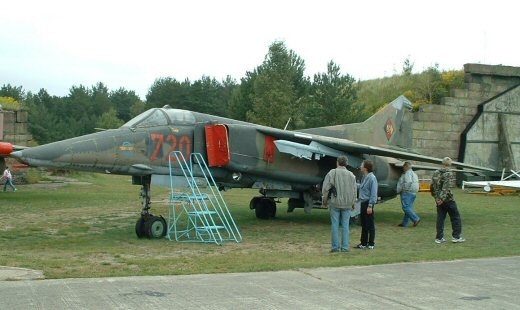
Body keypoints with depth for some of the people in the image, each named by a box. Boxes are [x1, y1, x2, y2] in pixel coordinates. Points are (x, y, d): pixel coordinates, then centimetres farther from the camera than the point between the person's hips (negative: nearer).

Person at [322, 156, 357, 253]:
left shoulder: (332, 173, -6)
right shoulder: (351, 175, 2)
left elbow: (325, 188, -8)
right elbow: (354, 191, 5)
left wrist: (325, 201, 5)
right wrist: (353, 203, 18)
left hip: (335, 202, -2)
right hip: (347, 204, 2)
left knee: (335, 225, 3)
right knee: (345, 225, 6)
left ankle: (335, 246, 3)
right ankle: (345, 247, 5)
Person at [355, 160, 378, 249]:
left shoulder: (372, 178, -15)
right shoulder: (364, 177, 12)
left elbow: (373, 193, -17)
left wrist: (370, 206, -19)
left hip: (368, 203, -9)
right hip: (363, 203, 9)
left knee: (370, 224, 1)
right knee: (363, 224, 14)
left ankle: (371, 243, 10)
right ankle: (364, 243, 22)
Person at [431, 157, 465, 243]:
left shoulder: (436, 173, 7)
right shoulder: (449, 174, -12)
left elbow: (432, 187, 10)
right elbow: (446, 188, -21)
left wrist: (436, 197, 13)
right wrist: (442, 198, -22)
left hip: (439, 200, 6)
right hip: (448, 200, -6)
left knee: (440, 218, 9)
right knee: (455, 218, 6)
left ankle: (439, 238, 8)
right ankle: (456, 237, 6)